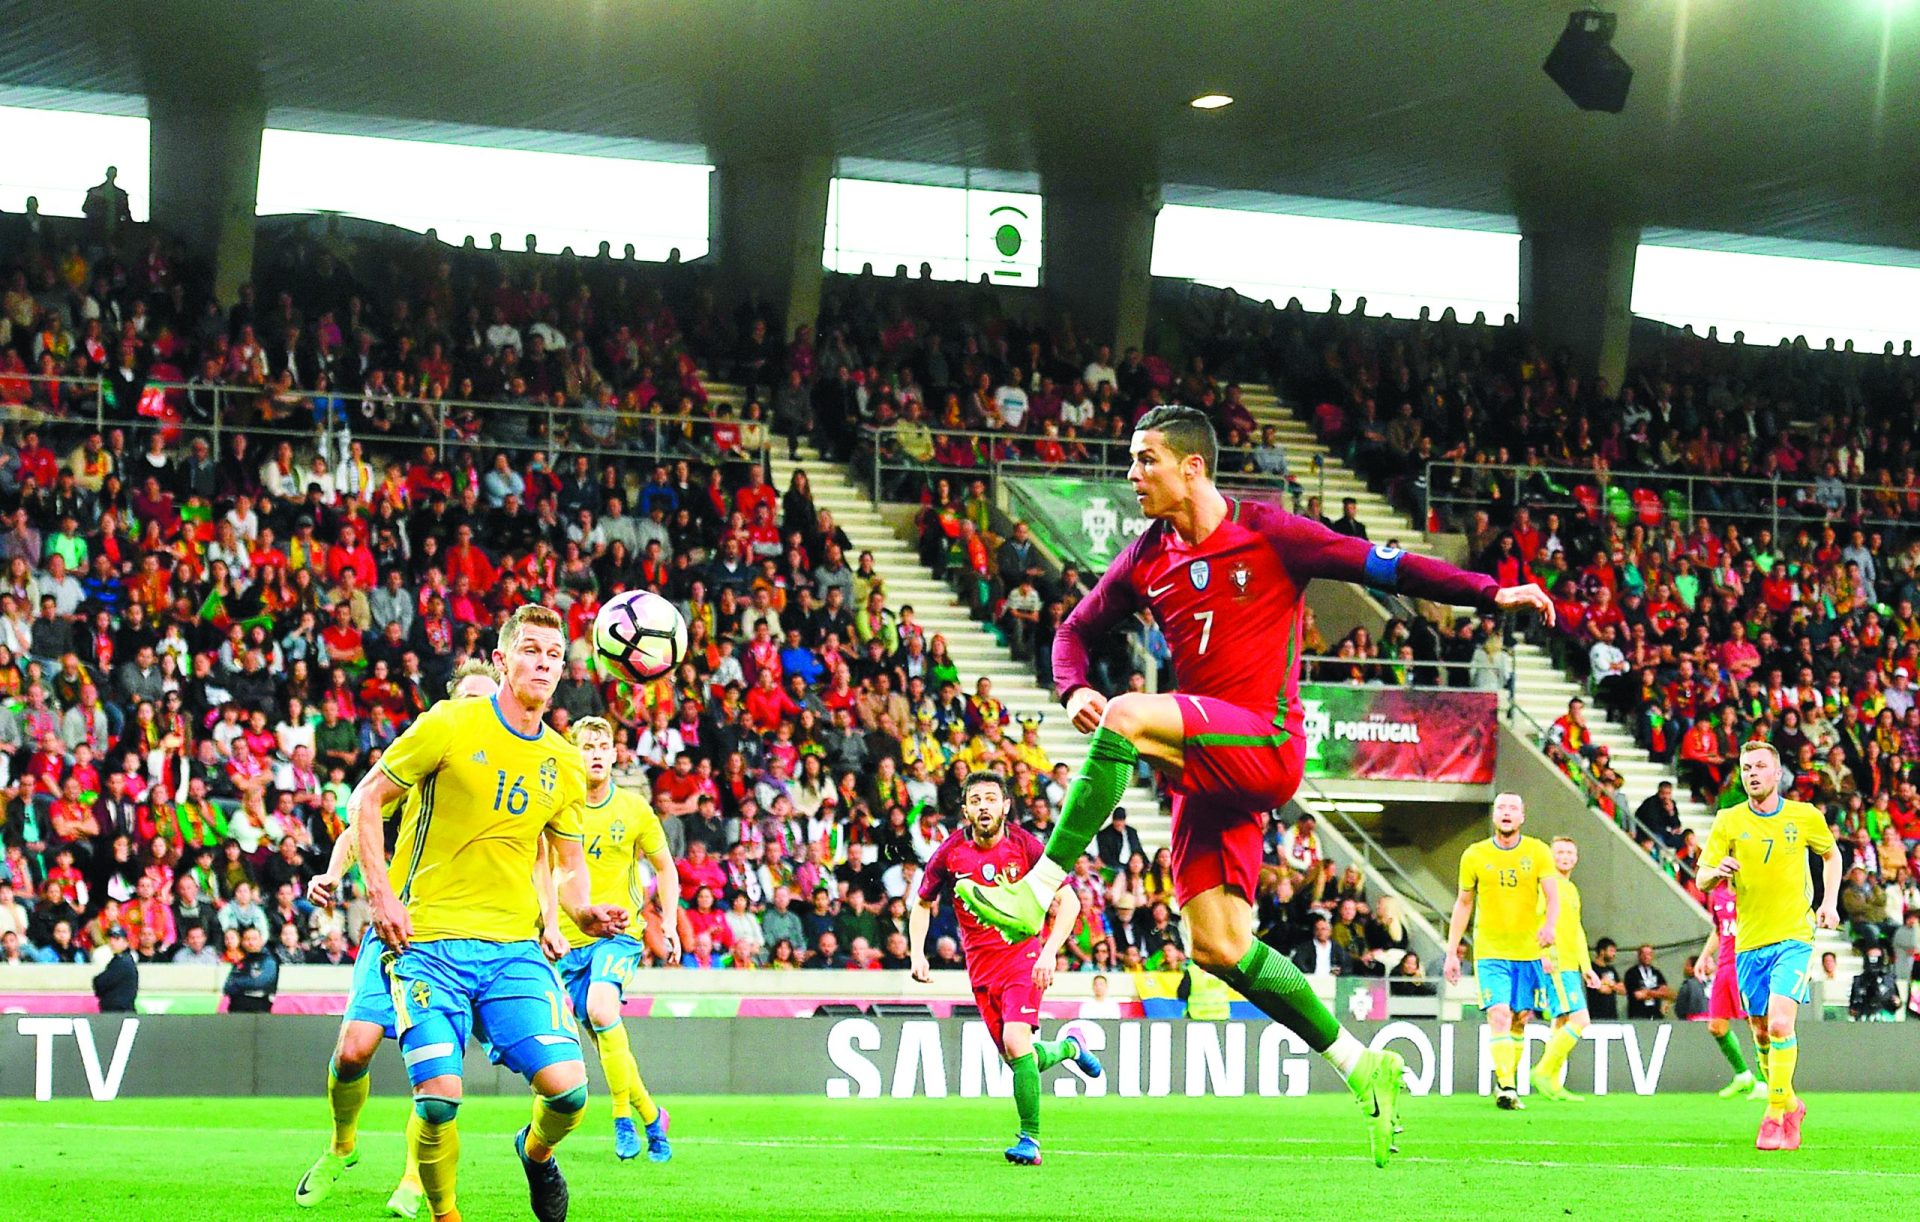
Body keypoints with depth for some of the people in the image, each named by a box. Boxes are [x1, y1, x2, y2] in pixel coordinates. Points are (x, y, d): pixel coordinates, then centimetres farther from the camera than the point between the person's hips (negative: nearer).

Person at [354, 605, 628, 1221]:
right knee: (439, 1097, -16)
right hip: (430, 939, -3)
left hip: (514, 947, 3)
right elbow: (366, 799, 1)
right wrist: (381, 894, -8)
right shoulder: (449, 726, -4)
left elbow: (570, 864, 20)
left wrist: (584, 913, -2)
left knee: (567, 1088, -12)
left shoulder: (565, 765, 10)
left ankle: (536, 1151, 25)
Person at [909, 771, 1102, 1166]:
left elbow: (1068, 901, -7)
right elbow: (923, 904, 13)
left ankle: (1030, 1139, -13)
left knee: (1016, 1041, -24)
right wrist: (917, 955, -1)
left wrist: (1049, 952, -19)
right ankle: (1067, 1047, 40)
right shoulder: (951, 853, -2)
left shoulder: (1025, 845, -9)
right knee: (1016, 1058, 4)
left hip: (1024, 953, -4)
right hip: (981, 966, 4)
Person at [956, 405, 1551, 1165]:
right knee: (1216, 946, 0)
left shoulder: (1266, 534, -3)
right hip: (1207, 763, 7)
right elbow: (1077, 631, 22)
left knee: (1128, 717, -29)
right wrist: (1073, 690, -1)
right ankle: (1360, 1066, 11)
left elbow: (1383, 567, -2)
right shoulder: (1147, 560, 12)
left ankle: (1039, 890, -27)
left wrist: (1490, 594, -9)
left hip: (1265, 745, -7)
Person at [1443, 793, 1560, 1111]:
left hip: (1529, 951, 1)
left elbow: (1553, 896, -8)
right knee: (1499, 1016, -16)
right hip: (1490, 952, -1)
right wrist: (1451, 953, 9)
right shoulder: (1475, 855, 2)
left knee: (1520, 1019, 8)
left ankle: (1508, 1082, 25)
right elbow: (1463, 904, 11)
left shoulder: (1538, 852, 1)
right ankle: (1506, 1088, -24)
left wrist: (1550, 925, -31)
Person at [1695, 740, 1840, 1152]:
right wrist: (1718, 871, -24)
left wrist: (1830, 902, 6)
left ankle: (1775, 1117, -15)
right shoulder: (1728, 822, 0)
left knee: (1780, 1024, -20)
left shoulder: (1805, 817, 0)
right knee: (1763, 1035, 9)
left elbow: (1831, 855, 19)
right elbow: (1702, 880, -1)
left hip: (1794, 937, -3)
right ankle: (1790, 1105, 31)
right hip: (1749, 942, 3)